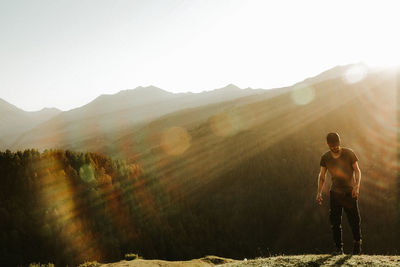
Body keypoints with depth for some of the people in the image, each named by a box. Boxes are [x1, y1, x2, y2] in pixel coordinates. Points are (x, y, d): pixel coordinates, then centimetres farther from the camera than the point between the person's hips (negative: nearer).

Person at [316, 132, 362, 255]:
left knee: (354, 219, -4)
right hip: (335, 192, 2)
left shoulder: (349, 153, -7)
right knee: (335, 221, -1)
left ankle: (357, 242, 20)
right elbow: (322, 176, 6)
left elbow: (357, 171, -5)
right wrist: (319, 192, -4)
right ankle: (339, 247, 9)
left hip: (350, 191, -2)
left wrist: (357, 185, -21)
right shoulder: (325, 158, 0)